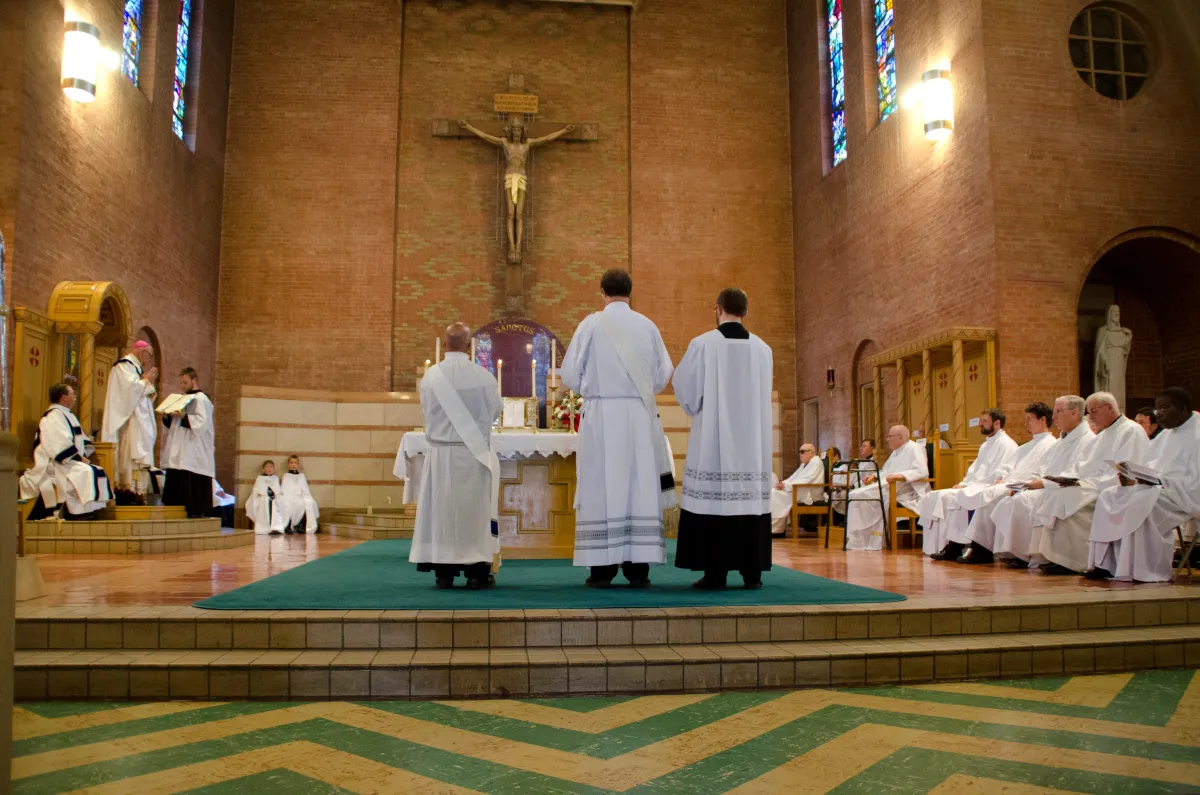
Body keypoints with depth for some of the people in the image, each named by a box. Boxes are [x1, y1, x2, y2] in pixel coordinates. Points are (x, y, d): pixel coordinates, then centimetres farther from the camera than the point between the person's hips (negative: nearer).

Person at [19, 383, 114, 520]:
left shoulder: (69, 416, 20)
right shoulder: (53, 416, -11)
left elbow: (81, 440, 21)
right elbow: (62, 445, -21)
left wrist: (83, 456, 5)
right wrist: (79, 458, -17)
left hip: (72, 461, 10)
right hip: (55, 465, -10)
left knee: (98, 472, -4)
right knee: (86, 473, -28)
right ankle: (82, 514, -29)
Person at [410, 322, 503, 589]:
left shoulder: (430, 376, -7)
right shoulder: (484, 376, -9)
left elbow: (427, 410, 6)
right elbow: (495, 410, 5)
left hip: (441, 453, 1)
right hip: (475, 453, -1)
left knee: (442, 508, 9)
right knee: (475, 508, 8)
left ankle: (443, 572, 12)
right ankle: (476, 571, 11)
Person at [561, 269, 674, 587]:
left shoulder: (591, 324, -2)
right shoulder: (648, 326, 4)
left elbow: (570, 373, 0)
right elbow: (663, 375, 8)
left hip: (601, 416, -2)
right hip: (640, 417, 2)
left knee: (601, 488, 1)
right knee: (640, 488, 4)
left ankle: (602, 568, 1)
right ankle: (638, 568, 5)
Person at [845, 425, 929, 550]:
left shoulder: (914, 448, -5)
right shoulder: (896, 451, 25)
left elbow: (922, 471, -19)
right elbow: (886, 472, 29)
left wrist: (900, 475, -31)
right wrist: (874, 476, 9)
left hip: (903, 493, -10)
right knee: (856, 496, -5)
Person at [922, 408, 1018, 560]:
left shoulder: (1006, 444, -4)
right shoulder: (986, 445, 26)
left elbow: (1001, 475, -15)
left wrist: (968, 484, -20)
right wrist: (963, 483, 4)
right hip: (975, 487, 10)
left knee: (953, 498, -31)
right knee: (933, 497, -7)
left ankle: (955, 547, -23)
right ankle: (937, 546, -14)